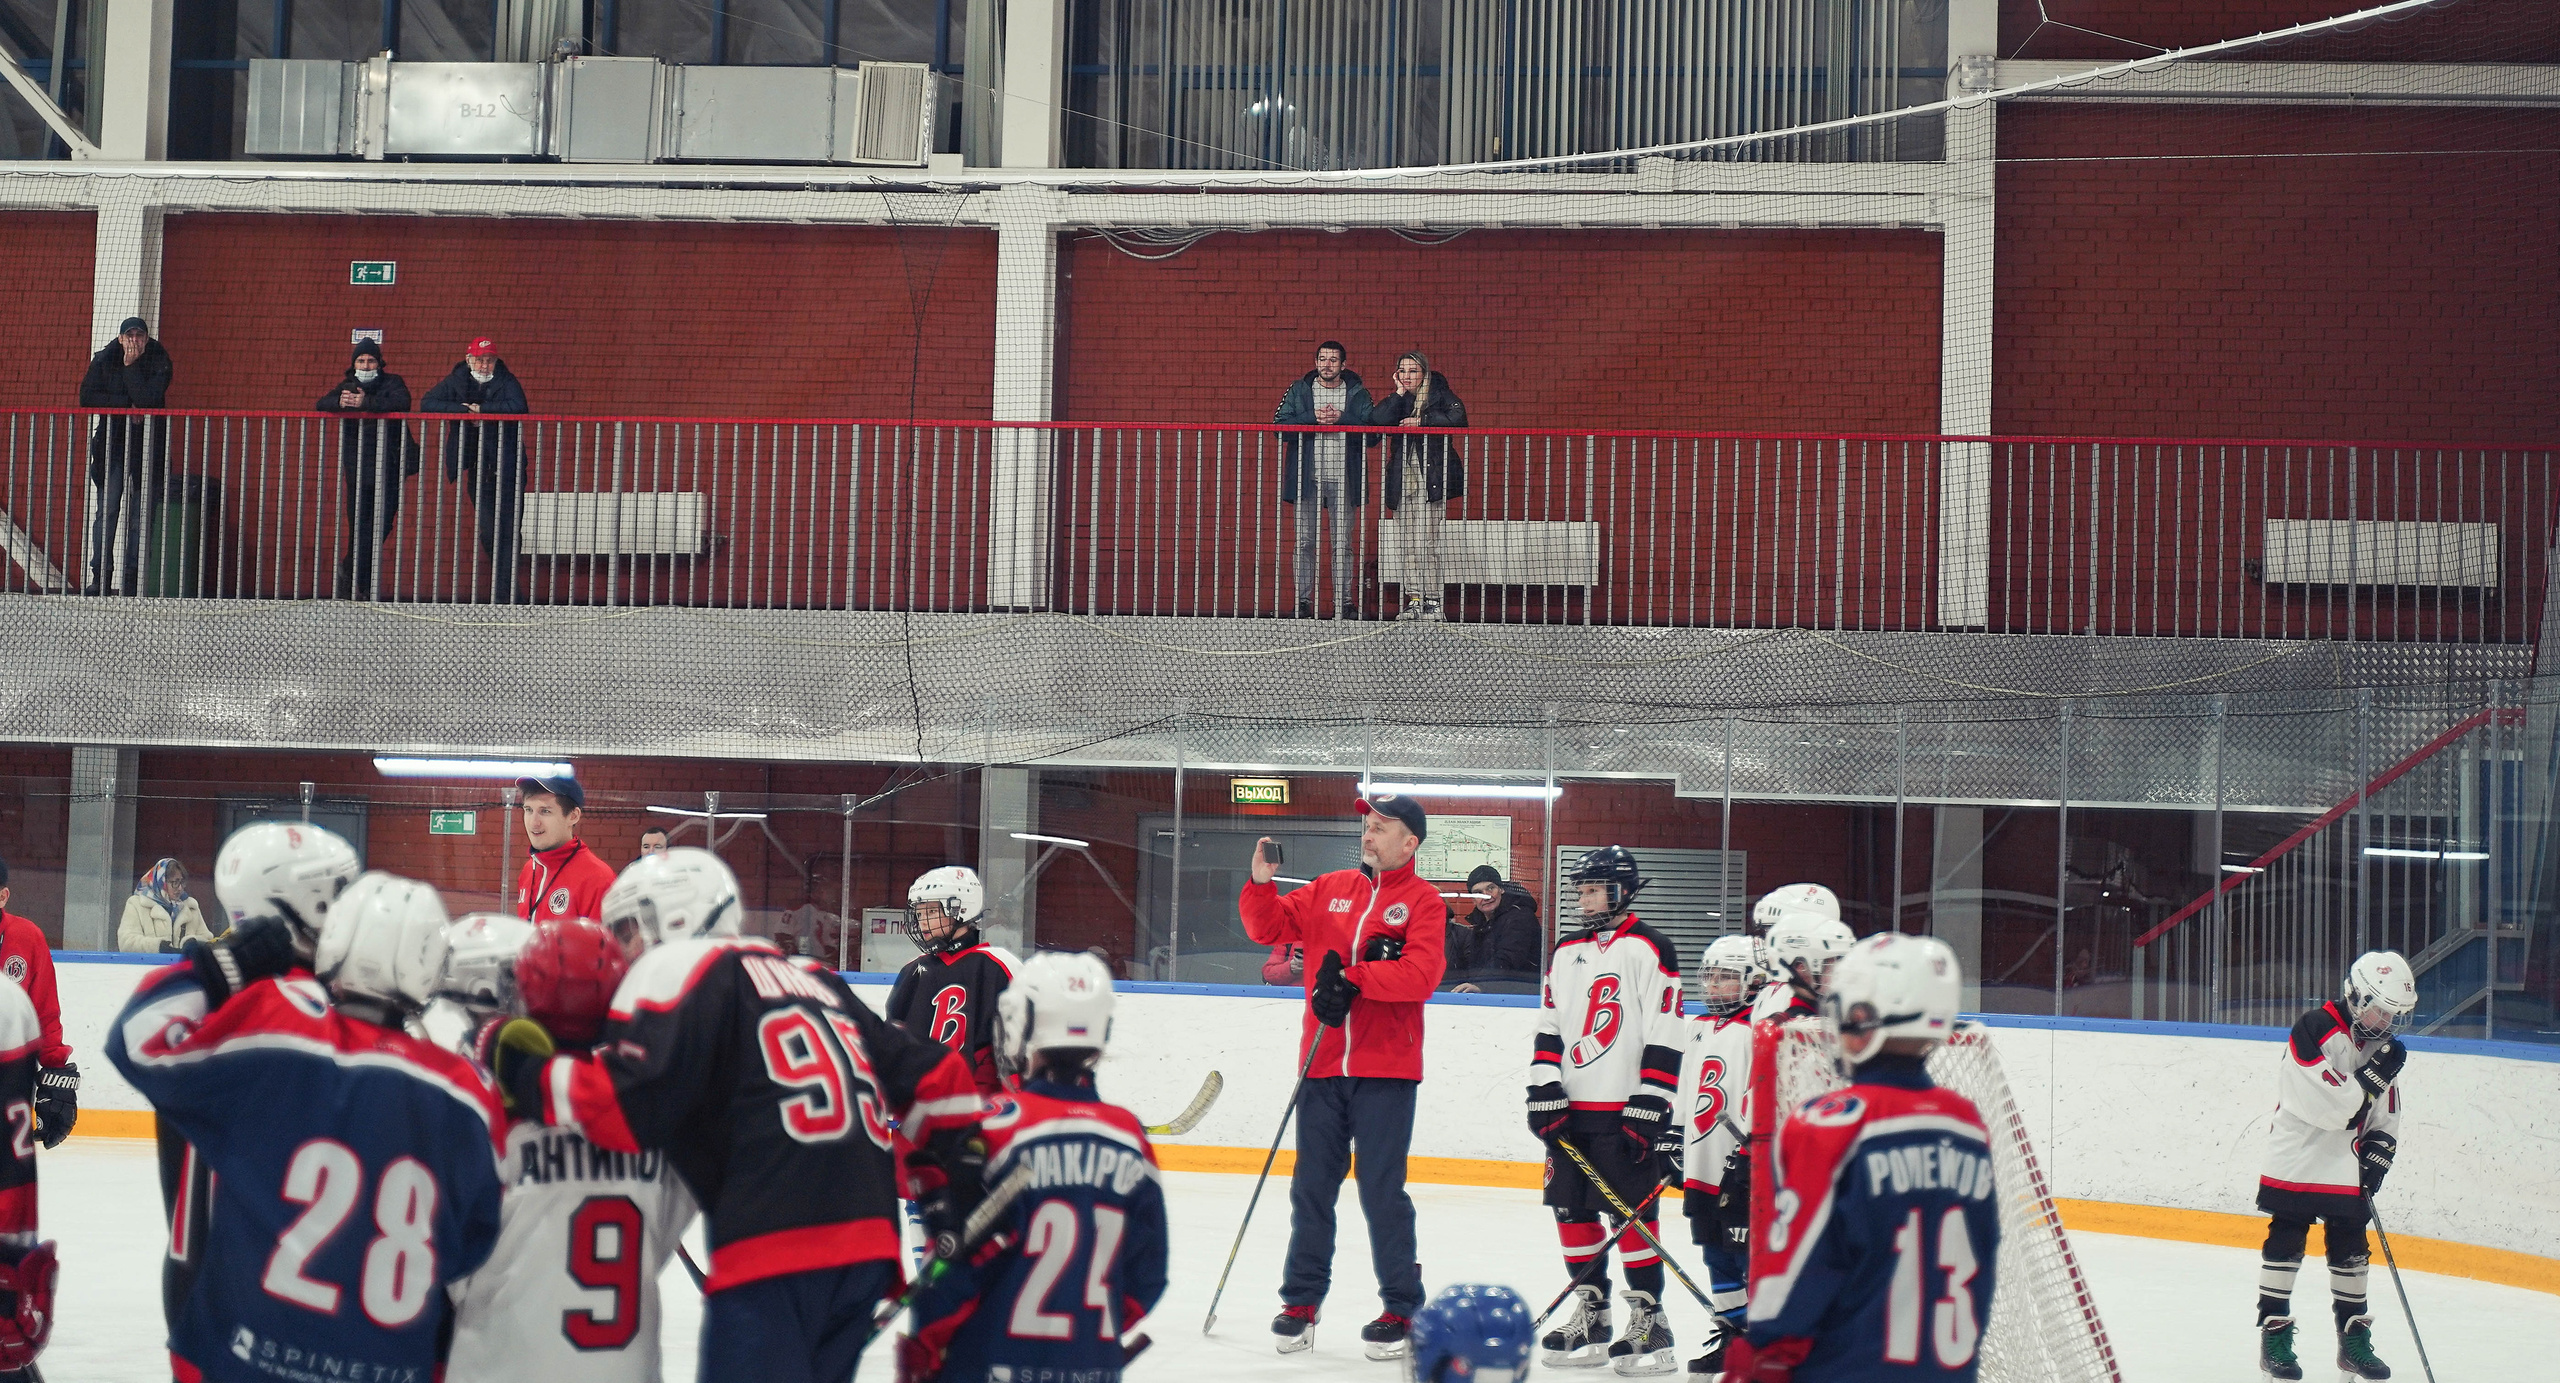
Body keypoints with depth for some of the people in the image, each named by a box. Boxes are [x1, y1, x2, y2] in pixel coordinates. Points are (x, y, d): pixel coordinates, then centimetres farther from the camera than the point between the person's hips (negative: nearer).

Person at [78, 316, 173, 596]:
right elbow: (87, 397, -3)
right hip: (112, 444, 1)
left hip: (148, 445, -1)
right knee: (107, 512, -6)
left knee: (142, 515, -3)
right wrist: (126, 405, -11)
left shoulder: (158, 361, 0)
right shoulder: (104, 360, 5)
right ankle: (100, 579, -5)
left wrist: (131, 366, -11)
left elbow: (148, 399, -14)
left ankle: (133, 578, -1)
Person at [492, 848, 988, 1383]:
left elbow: (625, 1106, -9)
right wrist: (953, 1186, 27)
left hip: (776, 1245, -8)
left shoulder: (680, 967, 4)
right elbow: (932, 1078, 24)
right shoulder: (814, 980, 27)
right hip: (870, 1245, 8)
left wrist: (528, 1074, 4)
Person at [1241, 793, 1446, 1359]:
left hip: (1385, 1068, -4)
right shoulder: (1330, 889, 12)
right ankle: (1301, 1301, 18)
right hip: (1322, 1064, 4)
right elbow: (1269, 927, 13)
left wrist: (1354, 979, -21)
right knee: (1311, 1186, 8)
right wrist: (1260, 885, -5)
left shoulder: (1423, 900, -2)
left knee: (1382, 1191, -3)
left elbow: (1421, 973, -15)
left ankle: (1400, 1307, 8)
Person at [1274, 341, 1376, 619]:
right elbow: (1280, 426, -2)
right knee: (1304, 541, 0)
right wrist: (1313, 417, -12)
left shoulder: (1358, 394, 8)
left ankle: (1344, 601, 7)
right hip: (1307, 479, 0)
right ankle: (1303, 601, 5)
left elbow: (1372, 436, -1)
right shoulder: (1298, 390, 9)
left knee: (1343, 544, 3)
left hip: (1343, 480, 0)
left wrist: (1342, 419, -12)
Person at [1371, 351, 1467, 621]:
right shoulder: (1397, 400, 15)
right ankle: (1414, 600, 4)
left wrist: (1422, 421, -12)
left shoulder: (1440, 395, 5)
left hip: (1430, 479, -4)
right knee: (1408, 544, 1)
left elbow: (1457, 419, -12)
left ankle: (1433, 601, -8)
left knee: (1426, 543, -11)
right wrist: (1400, 393, -3)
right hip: (1402, 481, 4)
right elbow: (1377, 419, -3)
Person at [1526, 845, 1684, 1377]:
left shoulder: (1649, 950, -6)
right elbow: (1549, 1028, 14)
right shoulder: (1567, 950, 14)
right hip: (1572, 1111, 7)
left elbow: (1664, 1038, -11)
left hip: (1626, 1110, -7)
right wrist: (1544, 1093, 3)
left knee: (1632, 1213, -7)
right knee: (1572, 1209, 7)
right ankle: (1590, 1314, 16)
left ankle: (1648, 1320, -1)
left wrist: (1648, 1111, -15)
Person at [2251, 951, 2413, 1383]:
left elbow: (2385, 1117, 12)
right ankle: (2274, 1337, 5)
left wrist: (2376, 1154, -2)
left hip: (2346, 1171, 6)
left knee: (2351, 1250, 9)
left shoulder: (2381, 1043, 5)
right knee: (2286, 1245, -2)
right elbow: (2329, 1107, -25)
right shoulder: (2313, 1032, -18)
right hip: (2296, 1164, -6)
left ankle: (2354, 1344, 17)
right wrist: (2375, 1073, -26)